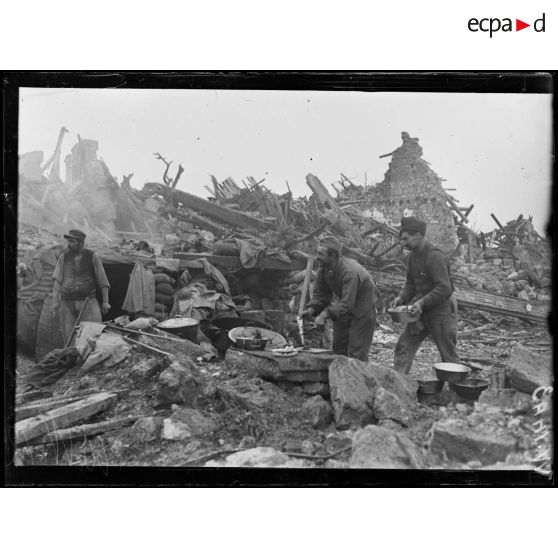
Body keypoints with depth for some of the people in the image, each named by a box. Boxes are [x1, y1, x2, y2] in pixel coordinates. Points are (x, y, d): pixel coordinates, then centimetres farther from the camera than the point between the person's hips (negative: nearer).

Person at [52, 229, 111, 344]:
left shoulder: (93, 256, 1)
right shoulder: (64, 257, 6)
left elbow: (102, 280, 3)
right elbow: (57, 280, 4)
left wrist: (105, 301, -1)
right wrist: (55, 300, -4)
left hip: (88, 301, -2)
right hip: (67, 303, 2)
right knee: (68, 336, 0)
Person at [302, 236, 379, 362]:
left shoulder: (349, 271, -34)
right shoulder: (323, 270, -9)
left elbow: (347, 303, -38)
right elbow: (321, 294, -2)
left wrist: (326, 314, -45)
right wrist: (311, 310, -20)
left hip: (362, 309, -8)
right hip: (344, 309, 8)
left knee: (356, 353, -8)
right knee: (338, 348, 12)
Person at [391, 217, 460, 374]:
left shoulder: (435, 256, -21)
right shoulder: (414, 255, 7)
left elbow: (444, 288, -26)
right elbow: (411, 284, 16)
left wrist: (423, 303, -30)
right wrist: (402, 298, -1)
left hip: (441, 309, -8)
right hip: (422, 310, 8)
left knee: (449, 355, 4)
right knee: (404, 347, 3)